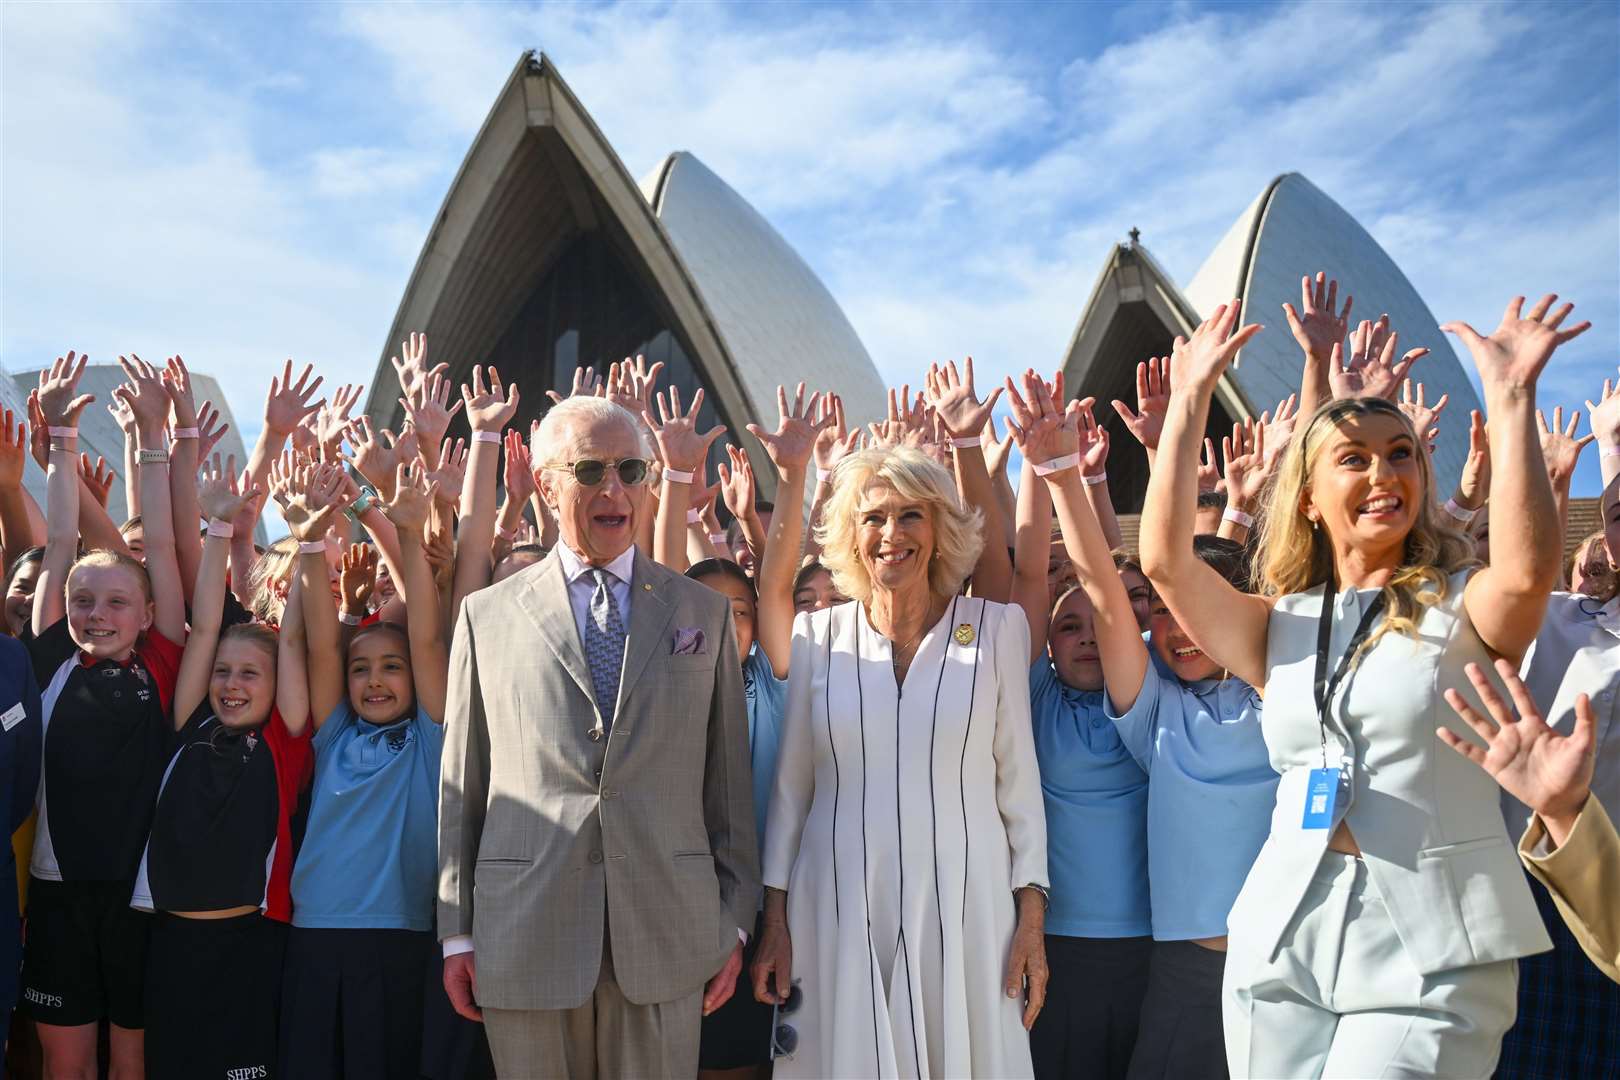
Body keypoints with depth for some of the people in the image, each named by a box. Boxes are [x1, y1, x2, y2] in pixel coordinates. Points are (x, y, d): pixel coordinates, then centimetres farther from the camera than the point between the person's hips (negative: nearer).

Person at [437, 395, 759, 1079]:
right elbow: (461, 785, 6)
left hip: (667, 938, 1)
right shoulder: (487, 615, 5)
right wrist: (457, 932, 4)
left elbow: (728, 780, 7)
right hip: (524, 938, 0)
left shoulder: (705, 612, 8)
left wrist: (734, 922, 5)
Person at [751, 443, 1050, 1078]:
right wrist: (775, 919, 5)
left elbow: (1018, 779, 3)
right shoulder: (816, 634, 2)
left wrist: (1032, 916, -1)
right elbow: (790, 785, 6)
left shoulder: (998, 627, 0)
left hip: (964, 906, 0)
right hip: (838, 910, 1)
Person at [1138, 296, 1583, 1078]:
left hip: (1431, 954, -3)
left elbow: (1528, 568, -22)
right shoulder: (1281, 627, 8)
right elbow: (1163, 558, -6)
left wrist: (1509, 393, -20)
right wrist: (1193, 395, -5)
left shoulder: (1461, 609, 1)